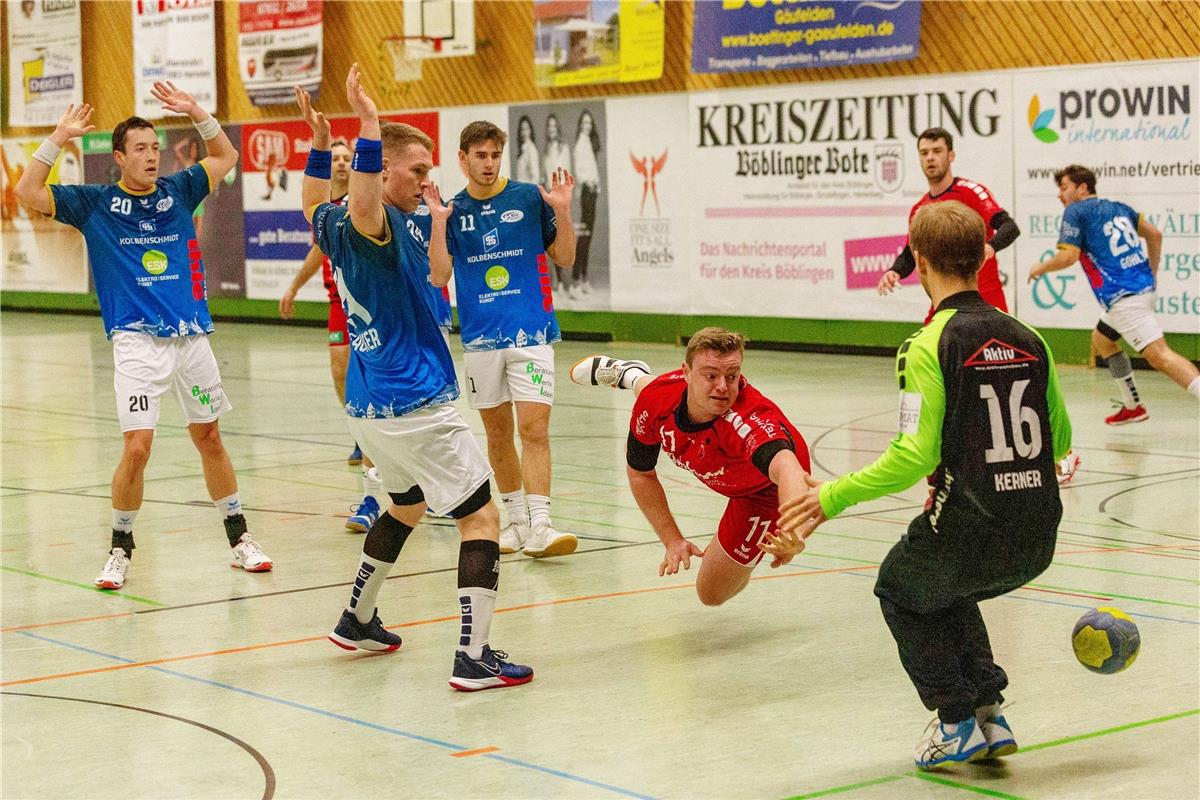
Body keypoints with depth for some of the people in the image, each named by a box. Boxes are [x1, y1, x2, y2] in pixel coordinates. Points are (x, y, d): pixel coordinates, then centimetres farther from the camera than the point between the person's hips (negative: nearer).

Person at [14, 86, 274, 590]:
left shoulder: (178, 191, 9)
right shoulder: (95, 204, 2)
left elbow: (226, 157, 21)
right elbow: (28, 192, -5)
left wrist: (196, 113, 9)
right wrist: (59, 138, -10)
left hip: (191, 336, 3)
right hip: (137, 341, -3)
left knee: (209, 438, 12)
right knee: (137, 446, -12)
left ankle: (238, 538, 23)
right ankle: (120, 547, 6)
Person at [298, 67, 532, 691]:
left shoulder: (337, 226, 9)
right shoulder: (383, 224, -17)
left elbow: (314, 206, 34)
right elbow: (362, 207, -43)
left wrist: (319, 146, 30)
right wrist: (370, 126, -45)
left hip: (372, 405, 10)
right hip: (414, 405, -10)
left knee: (407, 505, 31)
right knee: (481, 516, -6)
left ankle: (358, 620, 40)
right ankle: (474, 658, -12)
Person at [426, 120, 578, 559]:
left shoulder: (530, 198, 1)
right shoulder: (452, 211, 6)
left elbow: (565, 257, 5)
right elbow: (439, 277, -2)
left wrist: (562, 211, -10)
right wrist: (438, 223, -12)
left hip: (530, 333, -3)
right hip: (480, 338, 3)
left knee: (534, 428, -13)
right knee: (498, 433, 9)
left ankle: (539, 526, -18)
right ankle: (516, 521, 22)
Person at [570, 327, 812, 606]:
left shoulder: (751, 420, -50)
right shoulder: (655, 400, -32)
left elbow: (785, 467, -71)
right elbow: (639, 472, -14)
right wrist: (672, 540, -22)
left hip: (764, 492, -4)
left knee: (712, 593, 9)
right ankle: (631, 375, 63)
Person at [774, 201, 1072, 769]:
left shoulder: (930, 346, -11)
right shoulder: (1027, 339, 7)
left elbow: (915, 456, -18)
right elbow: (1059, 441, 17)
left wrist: (832, 498, -9)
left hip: (968, 531, -6)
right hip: (1037, 542, 6)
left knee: (900, 591, 26)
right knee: (946, 592, 34)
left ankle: (957, 722, 18)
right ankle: (989, 716, 23)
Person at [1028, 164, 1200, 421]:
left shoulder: (1076, 211, -2)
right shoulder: (1117, 207, 20)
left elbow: (1067, 257, -11)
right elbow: (1154, 235, 20)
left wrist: (1040, 268, 7)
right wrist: (1152, 275, 27)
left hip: (1123, 298, -9)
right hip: (1144, 287, 9)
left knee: (1158, 354, -17)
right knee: (1101, 339, 27)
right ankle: (1132, 407, 29)